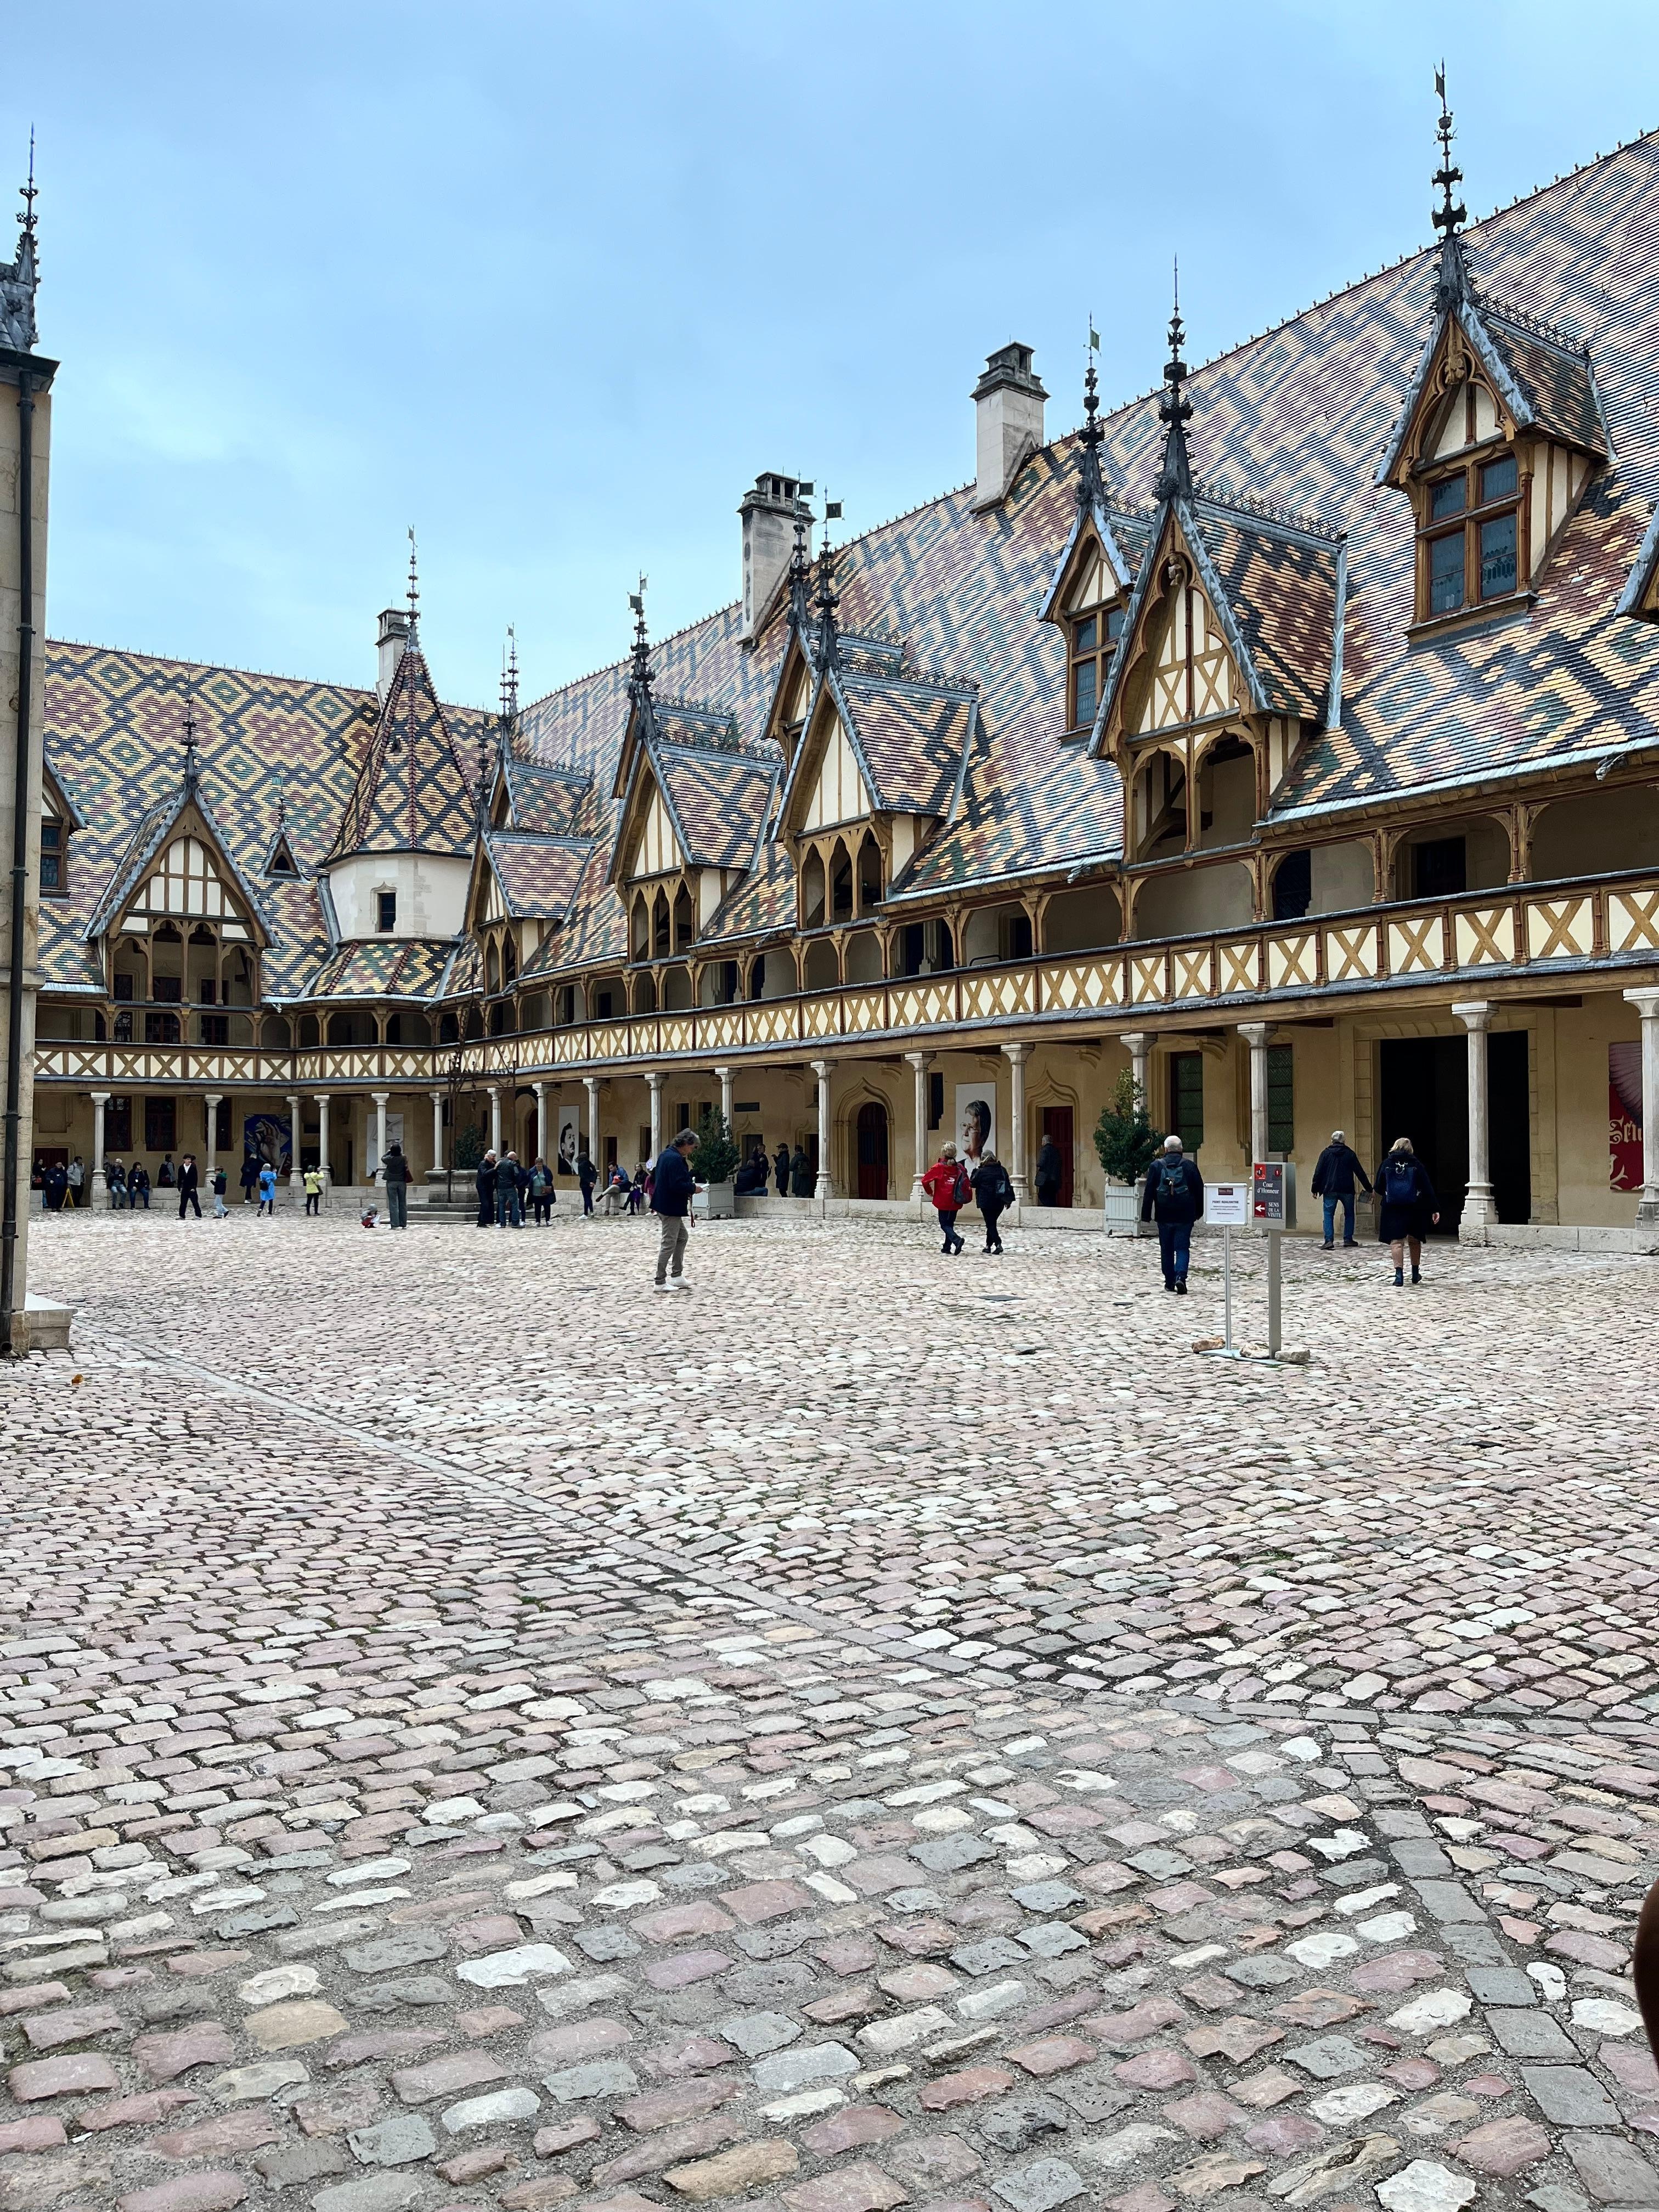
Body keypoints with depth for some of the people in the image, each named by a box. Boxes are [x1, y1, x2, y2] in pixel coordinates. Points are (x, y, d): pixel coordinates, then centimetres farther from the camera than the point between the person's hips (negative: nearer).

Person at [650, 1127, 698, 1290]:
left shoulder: (667, 1154, 12)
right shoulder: (676, 1159, -21)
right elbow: (677, 1185, -27)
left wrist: (689, 1181, 11)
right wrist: (693, 1188, -13)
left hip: (664, 1204, 11)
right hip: (671, 1207, -11)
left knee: (682, 1236, 20)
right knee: (669, 1243, -2)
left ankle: (676, 1276, 23)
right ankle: (660, 1282, 4)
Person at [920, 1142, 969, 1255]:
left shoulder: (939, 1167, -10)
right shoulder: (959, 1168, 1)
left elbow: (925, 1180, -12)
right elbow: (967, 1183, 7)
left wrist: (930, 1192, 6)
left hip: (943, 1202, -4)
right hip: (956, 1202, 4)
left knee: (945, 1224, 2)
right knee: (950, 1224, 15)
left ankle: (957, 1240, -23)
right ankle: (947, 1248, 18)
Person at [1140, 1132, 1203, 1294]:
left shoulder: (1156, 1166, -2)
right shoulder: (1190, 1166, -1)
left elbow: (1149, 1192, -1)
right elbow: (1200, 1190, 4)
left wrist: (1146, 1215, 3)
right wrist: (1199, 1212, 15)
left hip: (1164, 1217, 0)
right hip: (1185, 1217, 0)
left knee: (1167, 1250, 12)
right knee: (1182, 1248, 3)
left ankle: (1170, 1282, 16)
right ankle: (1180, 1277, -17)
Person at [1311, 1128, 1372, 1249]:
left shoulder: (1326, 1153, 3)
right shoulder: (1350, 1154, 4)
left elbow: (1318, 1172, -1)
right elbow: (1360, 1173, 5)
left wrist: (1315, 1189, 3)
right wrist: (1368, 1189, 11)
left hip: (1330, 1190, -1)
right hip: (1347, 1190, 1)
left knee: (1329, 1215, 1)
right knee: (1349, 1214, 15)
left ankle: (1328, 1241, -11)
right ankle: (1348, 1239, 10)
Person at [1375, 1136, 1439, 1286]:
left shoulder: (1387, 1164, 1)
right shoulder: (1416, 1165, 0)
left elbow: (1379, 1188, 5)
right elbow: (1428, 1189, -3)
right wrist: (1435, 1209, -2)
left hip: (1392, 1210, -1)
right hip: (1414, 1210, 1)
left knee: (1396, 1242, -2)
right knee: (1415, 1240, 17)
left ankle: (1399, 1275, -14)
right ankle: (1415, 1274, 27)